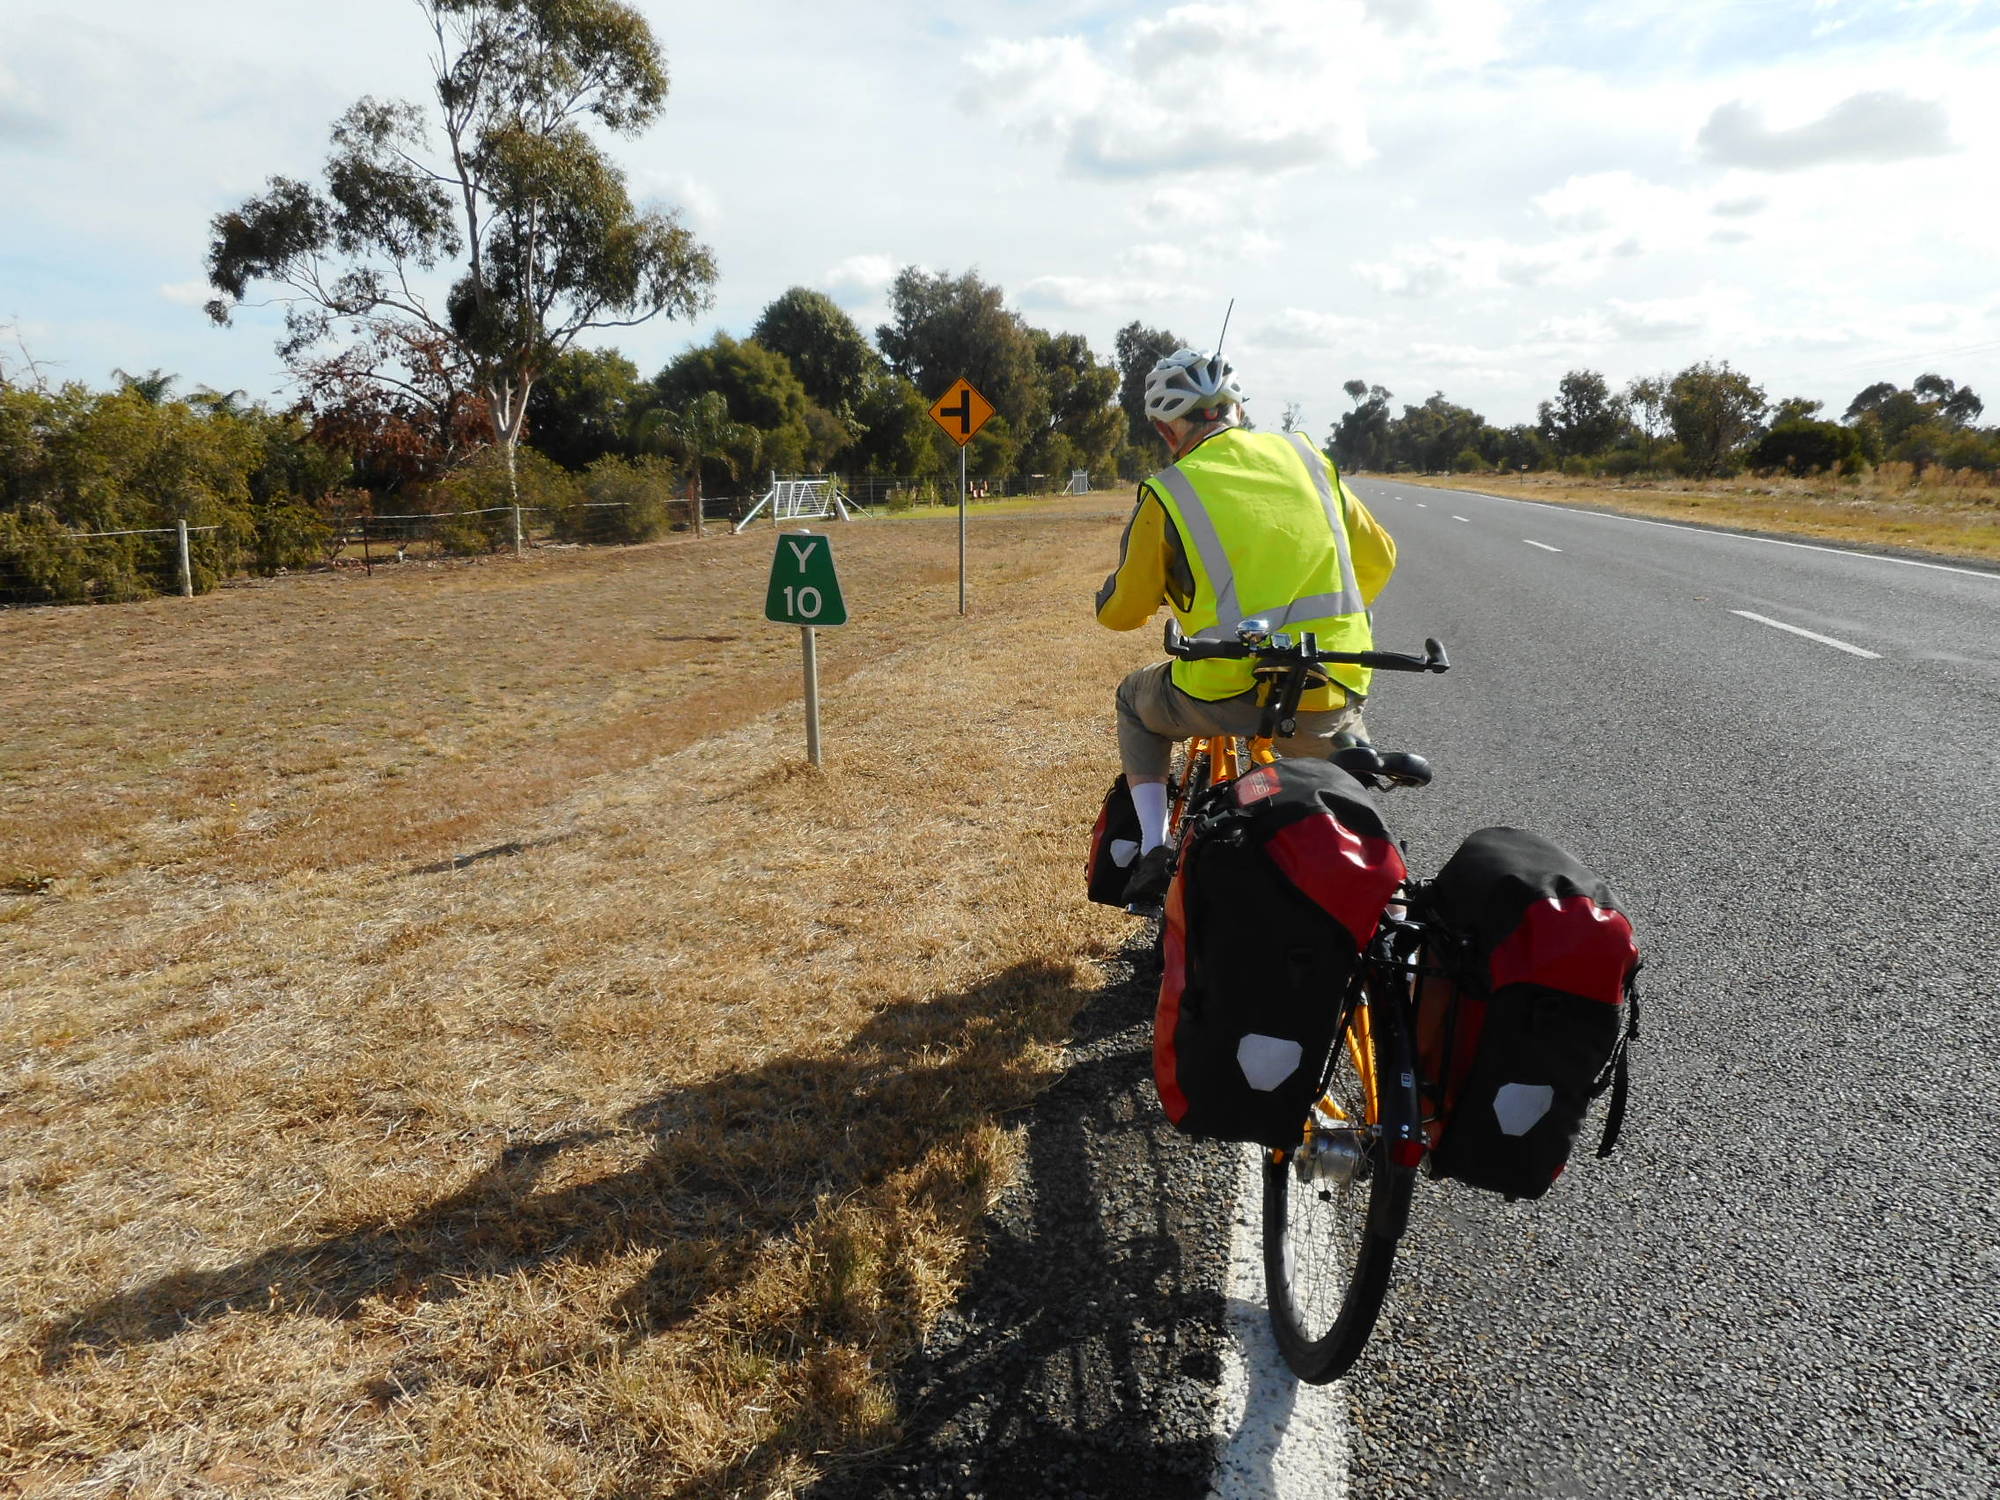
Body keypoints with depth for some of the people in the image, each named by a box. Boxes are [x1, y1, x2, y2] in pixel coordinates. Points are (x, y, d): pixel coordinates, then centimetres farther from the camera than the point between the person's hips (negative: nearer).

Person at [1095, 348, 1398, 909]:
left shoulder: (1168, 494, -1)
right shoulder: (1306, 456, 10)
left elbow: (1123, 611, 6)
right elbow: (1378, 557, 18)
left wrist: (1109, 600, 30)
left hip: (1228, 694, -3)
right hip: (1332, 701, 3)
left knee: (1137, 700, 27)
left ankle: (1153, 850, 16)